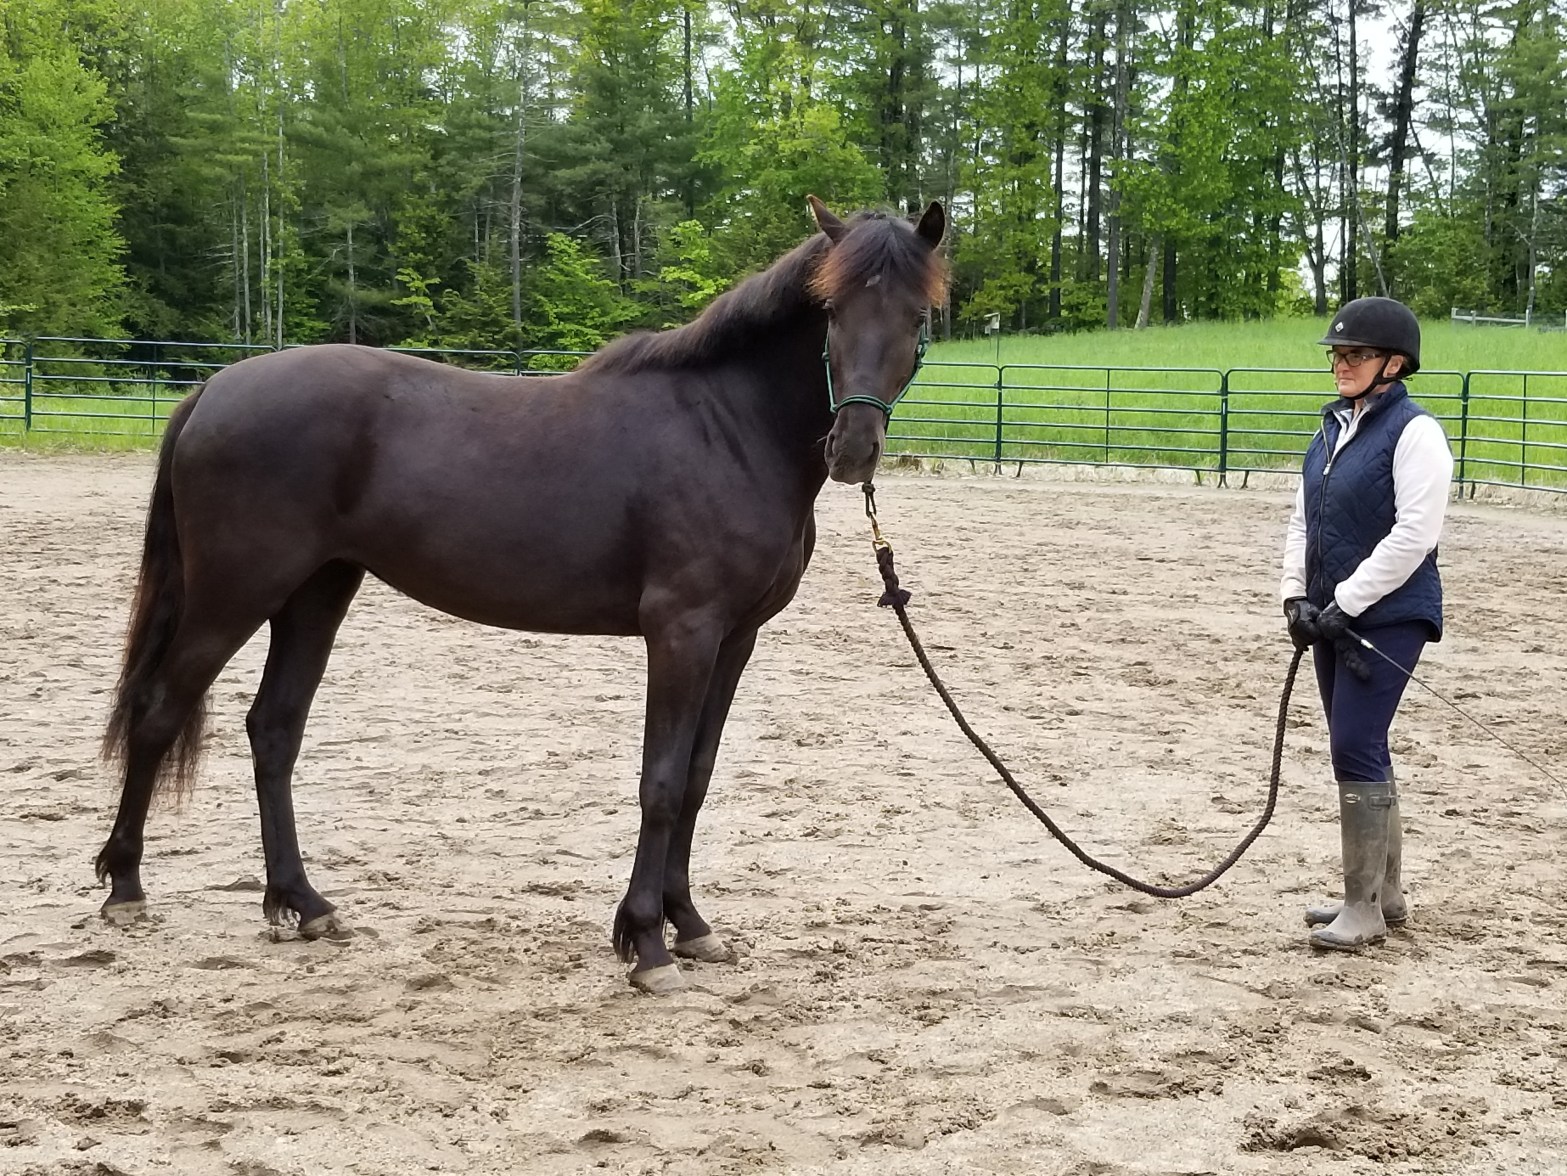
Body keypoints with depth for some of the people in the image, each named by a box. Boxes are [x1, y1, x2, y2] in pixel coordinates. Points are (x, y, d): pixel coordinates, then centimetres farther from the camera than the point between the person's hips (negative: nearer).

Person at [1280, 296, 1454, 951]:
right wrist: (1296, 596, 3)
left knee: (1356, 748, -12)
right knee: (1360, 750, 13)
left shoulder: (1413, 432, -12)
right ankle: (1384, 894, 24)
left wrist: (1345, 603, -18)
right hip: (1332, 620, 8)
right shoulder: (1333, 431, 14)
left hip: (1388, 619, -8)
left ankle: (1364, 909, -4)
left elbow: (1413, 535, -19)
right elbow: (1302, 521, 17)